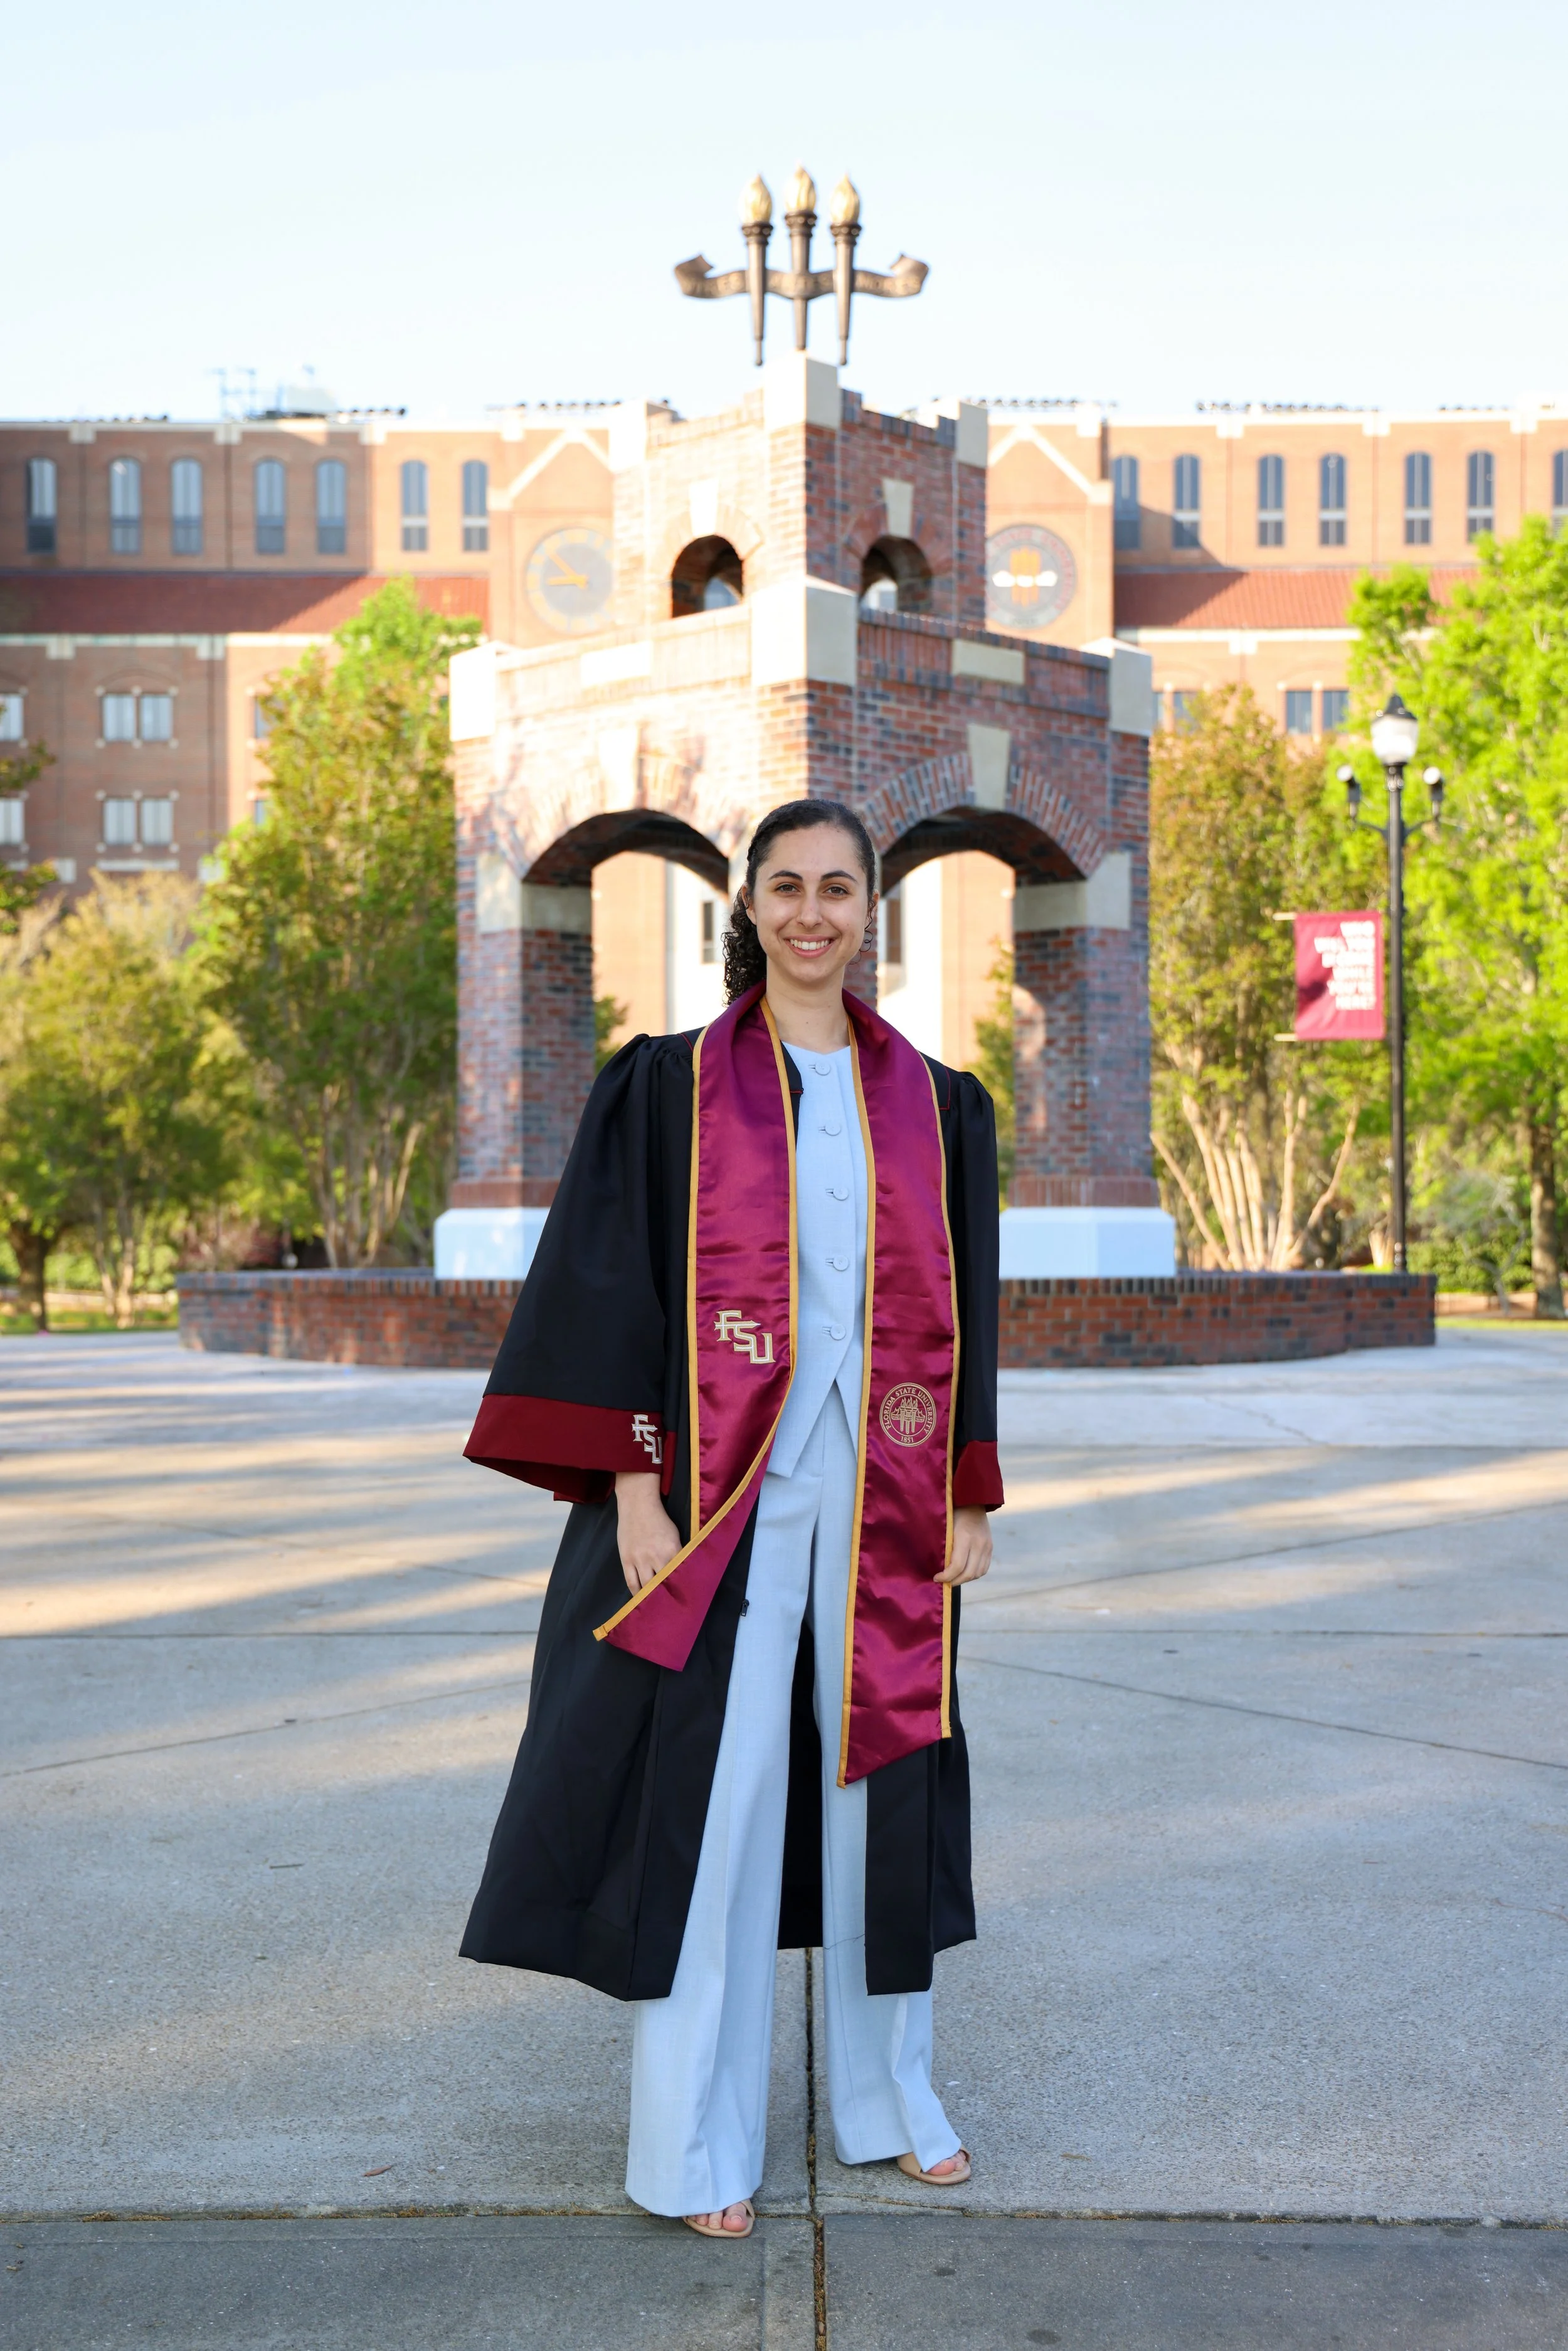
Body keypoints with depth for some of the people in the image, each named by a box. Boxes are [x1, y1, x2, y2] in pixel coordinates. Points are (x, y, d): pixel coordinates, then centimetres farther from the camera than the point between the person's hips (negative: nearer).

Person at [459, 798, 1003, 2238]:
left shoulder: (933, 1105, 10)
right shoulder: (672, 1087, 1)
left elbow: (963, 1314, 11)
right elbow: (614, 1285, -4)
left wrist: (970, 1501, 7)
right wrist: (633, 1489, -12)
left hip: (880, 1498, 3)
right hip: (720, 1493, -3)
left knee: (880, 1780, 10)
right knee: (711, 1791, -2)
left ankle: (890, 2090, 27)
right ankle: (695, 2143, 9)